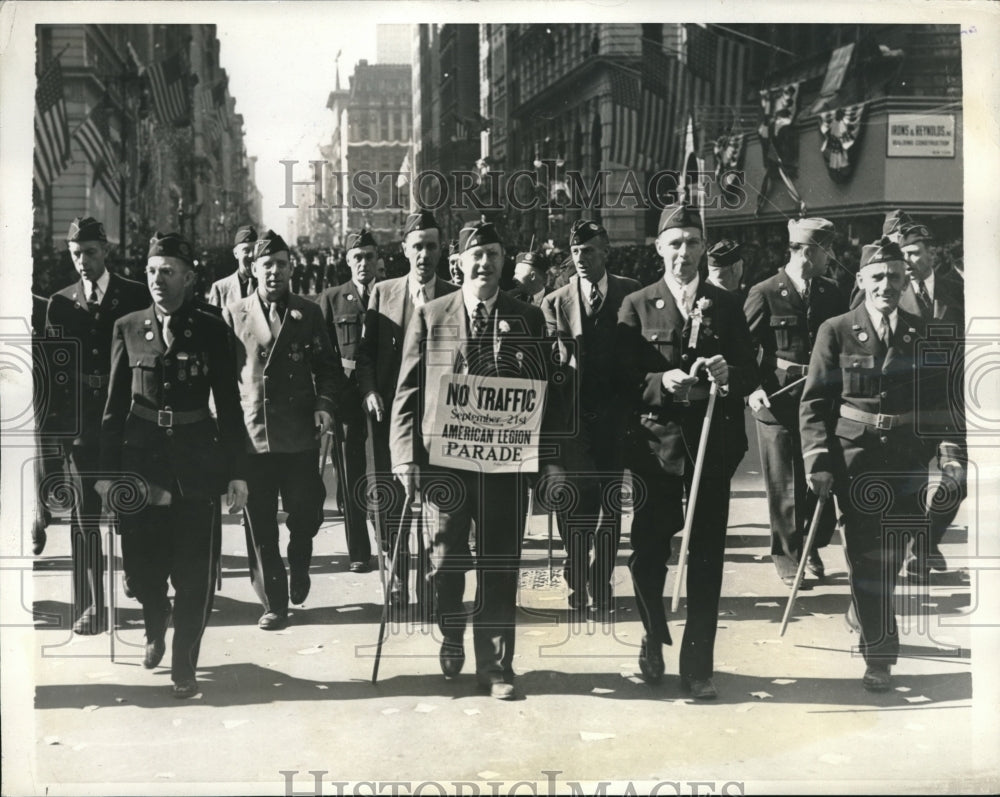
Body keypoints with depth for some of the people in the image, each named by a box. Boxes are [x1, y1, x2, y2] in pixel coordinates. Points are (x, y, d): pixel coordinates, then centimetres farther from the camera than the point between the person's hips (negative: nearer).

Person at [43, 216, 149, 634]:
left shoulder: (136, 297, 3)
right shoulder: (60, 303, 8)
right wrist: (54, 425, 1)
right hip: (80, 424, 1)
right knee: (84, 518, 1)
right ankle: (90, 605, 6)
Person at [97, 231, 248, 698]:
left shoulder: (211, 331, 0)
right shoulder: (127, 328, 4)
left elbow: (228, 405, 0)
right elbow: (115, 404, 5)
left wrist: (236, 471, -4)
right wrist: (107, 471, 1)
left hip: (195, 464, -1)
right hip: (140, 460, 2)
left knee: (194, 572, 0)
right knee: (143, 569, 9)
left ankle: (184, 665, 15)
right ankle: (156, 632, 40)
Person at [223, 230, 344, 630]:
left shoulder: (308, 314, 7)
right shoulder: (233, 315, 7)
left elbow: (328, 367, 8)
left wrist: (324, 405, -7)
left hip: (299, 434, 0)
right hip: (251, 433, 0)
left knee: (305, 513, 2)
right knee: (259, 524, 3)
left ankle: (299, 566, 33)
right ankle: (274, 603, 13)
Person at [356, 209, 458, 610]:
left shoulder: (454, 297, 2)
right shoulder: (382, 292, 7)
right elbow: (365, 350, 6)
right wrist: (368, 390, -7)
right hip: (390, 411, 2)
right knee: (390, 501, 5)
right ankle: (397, 584, 15)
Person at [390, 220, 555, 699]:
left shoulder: (527, 319, 7)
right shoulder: (430, 317, 4)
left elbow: (542, 391, 7)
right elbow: (408, 391, 2)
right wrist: (406, 456, -6)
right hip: (444, 459, 0)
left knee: (500, 567, 3)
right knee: (445, 563, 8)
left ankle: (495, 665, 15)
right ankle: (451, 639, 34)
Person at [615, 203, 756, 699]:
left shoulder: (725, 307, 9)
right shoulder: (637, 306, 5)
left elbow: (750, 375, 7)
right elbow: (623, 379, -2)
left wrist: (728, 374, -15)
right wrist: (662, 381, -20)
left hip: (711, 443, 1)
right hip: (655, 443, -1)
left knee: (706, 559, 1)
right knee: (647, 553, 2)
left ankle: (697, 667, 10)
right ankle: (655, 637, 29)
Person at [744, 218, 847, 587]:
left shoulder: (832, 293, 9)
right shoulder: (765, 294, -5)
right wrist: (751, 388, -17)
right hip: (777, 400, -4)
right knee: (784, 484, 3)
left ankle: (813, 546, 26)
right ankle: (787, 556, 17)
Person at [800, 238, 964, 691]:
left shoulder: (921, 334, 5)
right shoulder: (836, 332, -2)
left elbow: (940, 398, 8)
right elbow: (814, 402, -3)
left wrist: (949, 449, -3)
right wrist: (817, 461, -10)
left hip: (907, 464, 3)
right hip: (855, 460, -3)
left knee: (891, 555, 10)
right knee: (867, 556, -2)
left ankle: (865, 614, 36)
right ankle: (879, 654, 6)